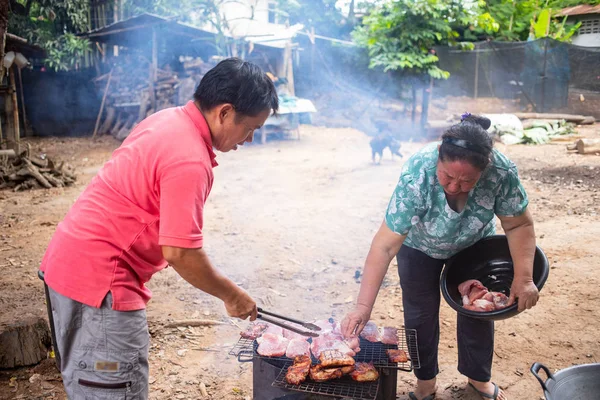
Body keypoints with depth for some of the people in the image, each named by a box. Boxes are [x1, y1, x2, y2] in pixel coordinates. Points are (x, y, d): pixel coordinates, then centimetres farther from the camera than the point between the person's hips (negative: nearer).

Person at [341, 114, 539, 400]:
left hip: (474, 244, 2)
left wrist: (524, 277, -30)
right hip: (420, 245, -2)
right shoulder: (416, 177, -41)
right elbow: (385, 246, -41)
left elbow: (518, 225, -19)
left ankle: (479, 377, 37)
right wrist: (363, 306, -44)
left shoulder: (502, 172, -35)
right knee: (420, 314, 5)